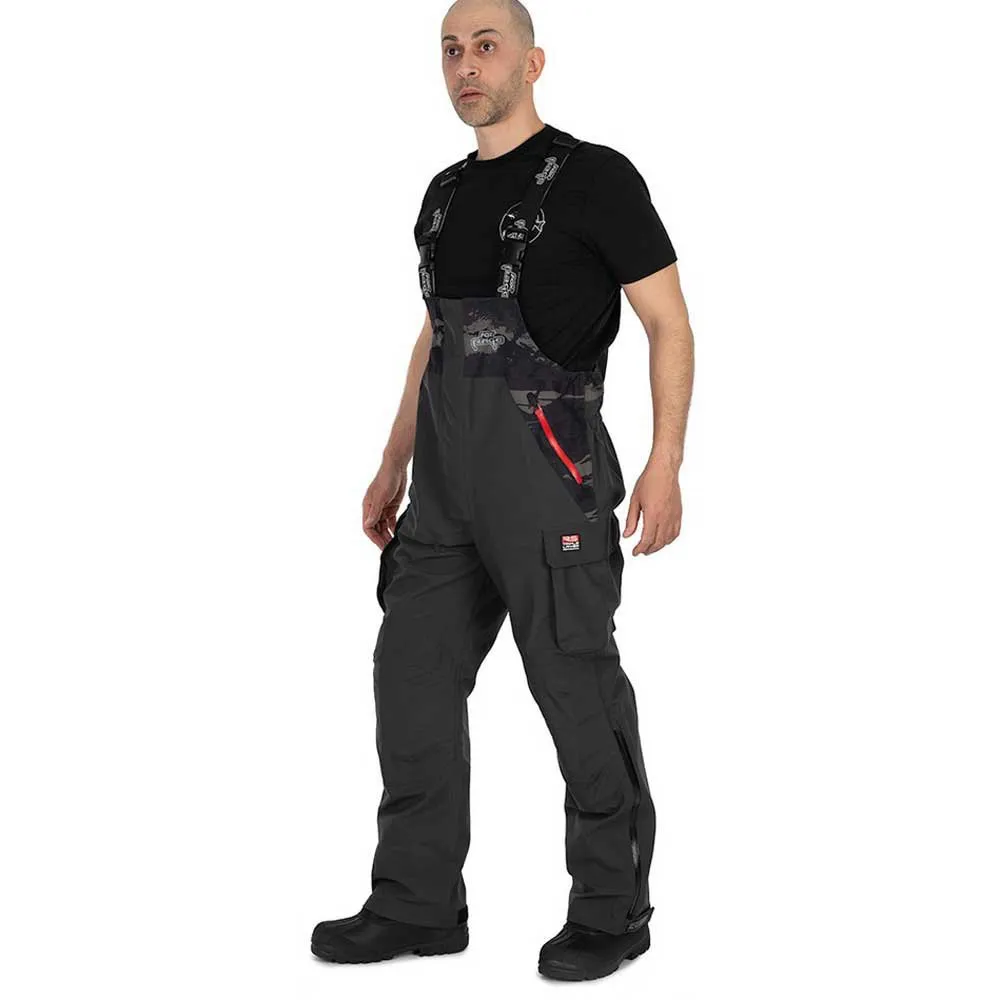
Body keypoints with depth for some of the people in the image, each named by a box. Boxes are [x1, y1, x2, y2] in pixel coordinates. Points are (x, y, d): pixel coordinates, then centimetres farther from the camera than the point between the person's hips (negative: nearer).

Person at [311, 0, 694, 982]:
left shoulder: (592, 176, -5)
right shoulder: (447, 193, 17)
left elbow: (669, 320, -7)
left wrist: (665, 463, -17)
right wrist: (393, 467, 21)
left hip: (546, 456, -8)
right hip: (447, 471, 8)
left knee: (577, 683, -1)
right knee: (413, 674, 7)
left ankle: (613, 910, 13)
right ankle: (418, 904, 18)